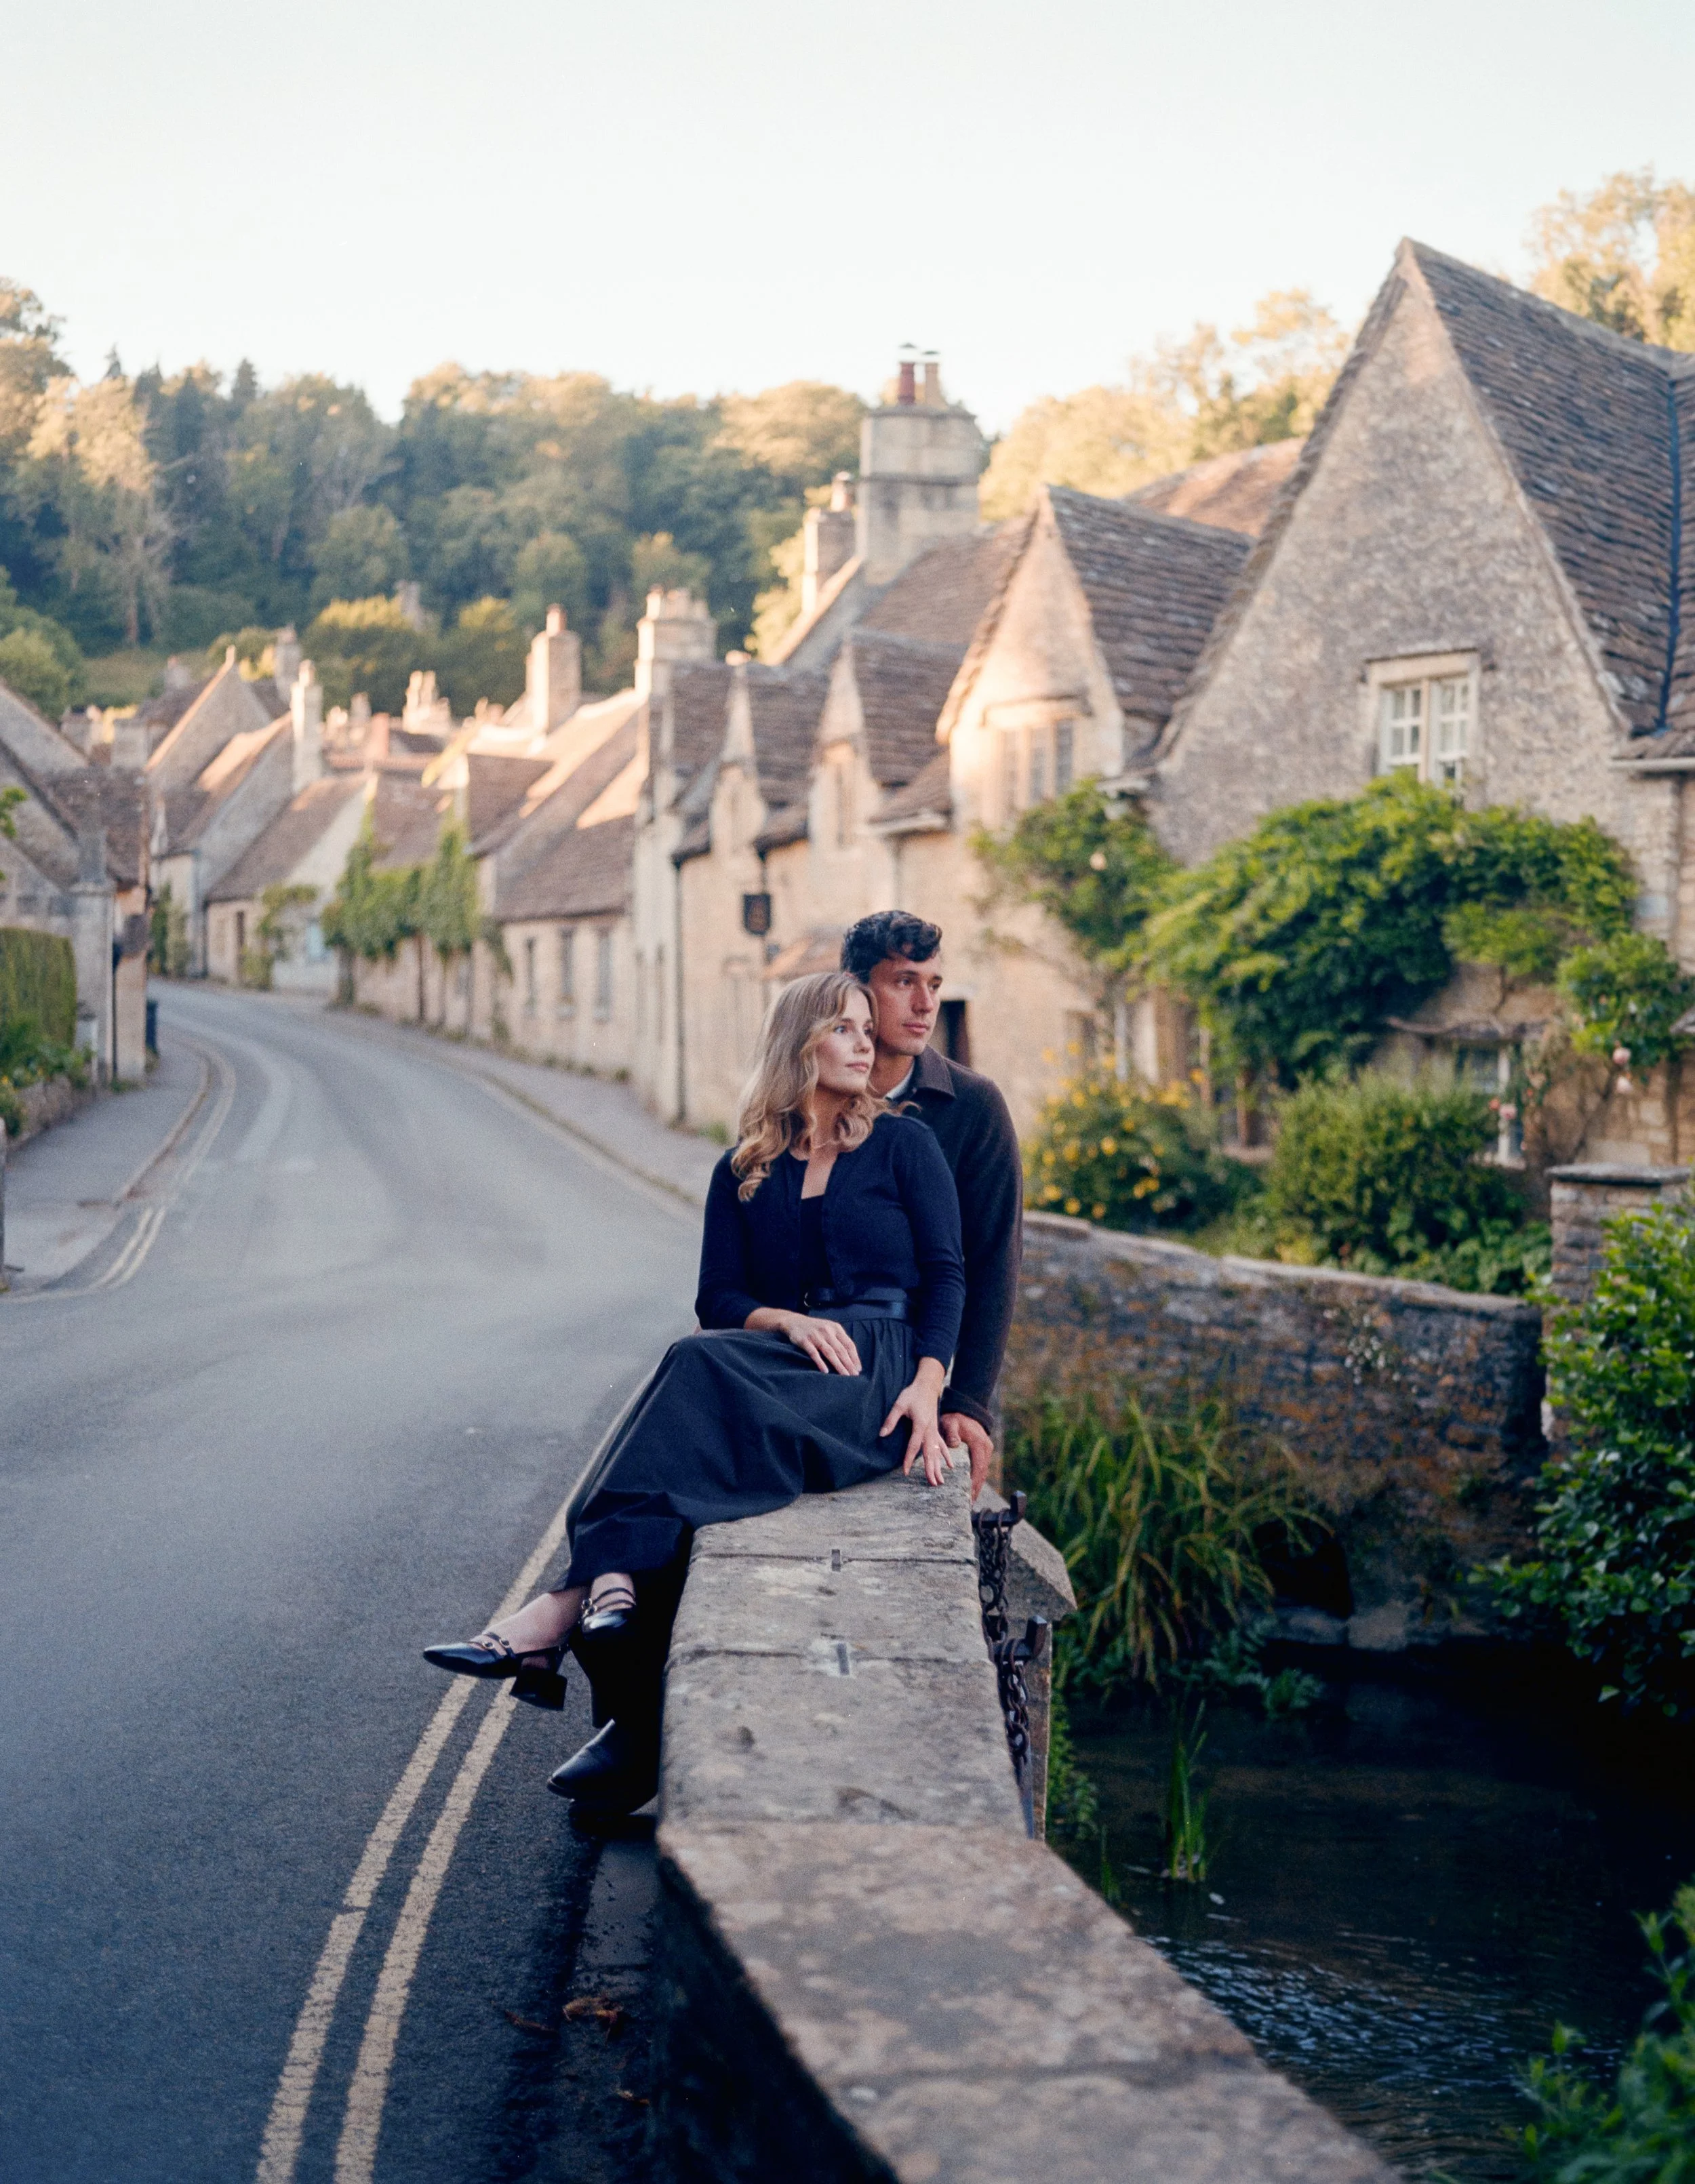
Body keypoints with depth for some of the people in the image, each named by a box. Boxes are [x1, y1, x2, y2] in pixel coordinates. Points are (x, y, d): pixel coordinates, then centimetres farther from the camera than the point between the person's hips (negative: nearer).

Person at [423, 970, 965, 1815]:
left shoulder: (903, 1144, 11)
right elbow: (718, 1300, 11)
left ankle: (573, 1602, -40)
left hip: (881, 1365, -3)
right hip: (782, 1374, 3)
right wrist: (788, 1321, -12)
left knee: (700, 1366, -31)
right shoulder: (743, 1172, 19)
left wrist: (928, 1387, -14)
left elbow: (945, 1271, 2)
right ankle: (638, 1731, -39)